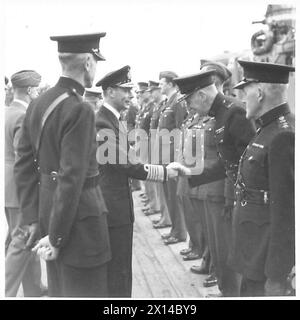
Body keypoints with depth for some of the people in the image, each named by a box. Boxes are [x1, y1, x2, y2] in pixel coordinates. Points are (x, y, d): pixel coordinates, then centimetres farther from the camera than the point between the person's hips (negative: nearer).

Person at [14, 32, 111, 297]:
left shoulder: (38, 104, 5)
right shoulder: (79, 110, -20)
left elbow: (24, 164, 8)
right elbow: (71, 178, -23)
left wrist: (33, 216, 11)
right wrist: (56, 236, -16)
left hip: (47, 206, 9)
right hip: (78, 219, -8)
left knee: (59, 290, 21)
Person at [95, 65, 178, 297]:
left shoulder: (111, 118, 12)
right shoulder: (103, 122, -19)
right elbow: (127, 165, -20)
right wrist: (165, 172, -14)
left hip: (115, 203, 10)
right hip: (114, 206, -10)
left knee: (118, 267, 19)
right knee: (118, 271, -1)